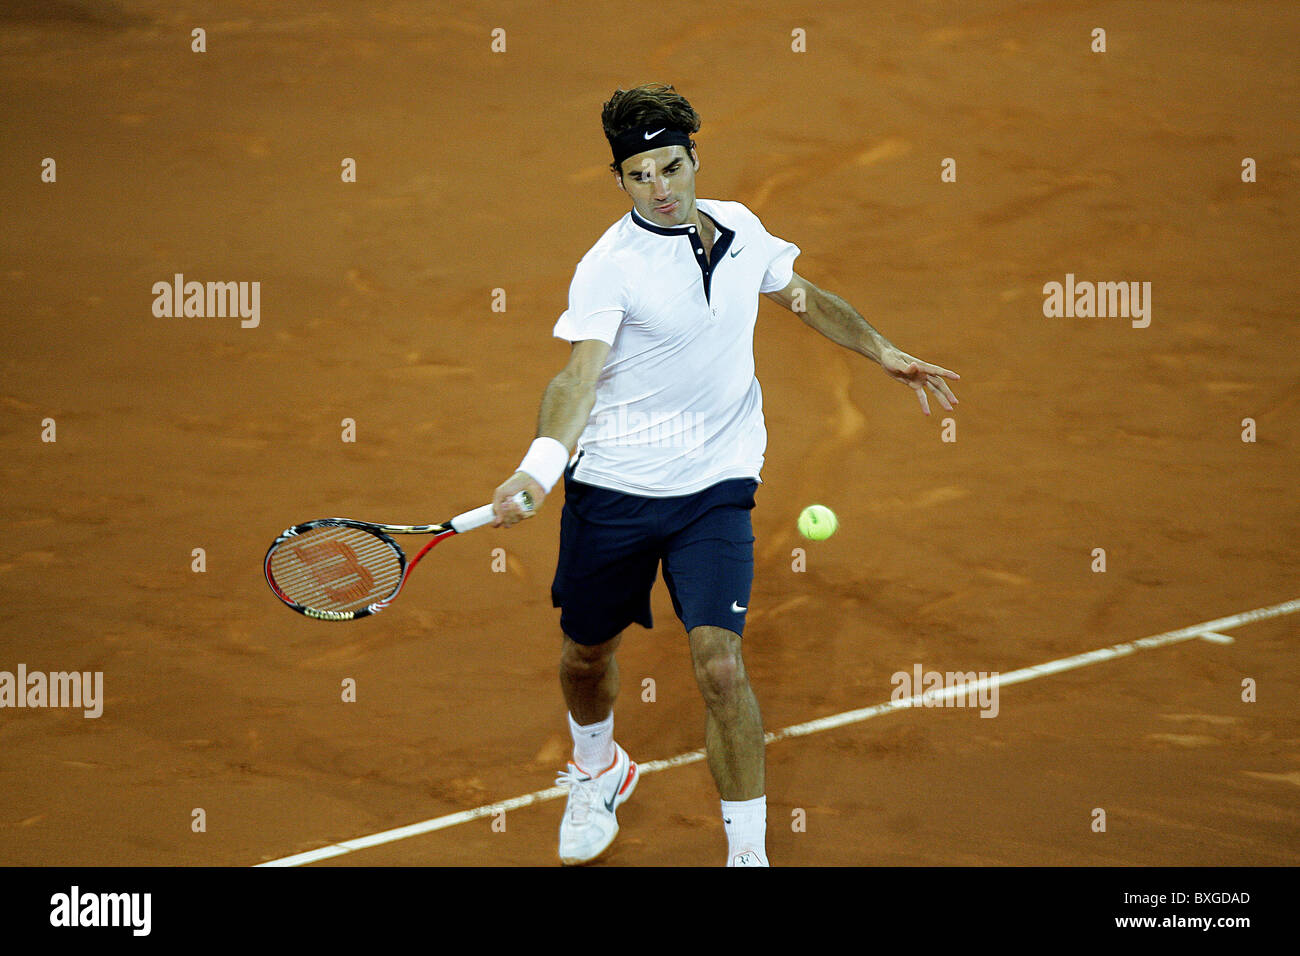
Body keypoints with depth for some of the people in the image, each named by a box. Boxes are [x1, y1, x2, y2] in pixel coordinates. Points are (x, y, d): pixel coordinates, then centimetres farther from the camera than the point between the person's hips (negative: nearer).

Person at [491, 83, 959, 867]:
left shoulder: (741, 230, 2)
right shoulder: (611, 265, -15)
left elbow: (807, 299, 22)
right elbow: (579, 377, -25)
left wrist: (885, 353, 19)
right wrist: (538, 467, -41)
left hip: (716, 487, 1)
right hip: (613, 486, -1)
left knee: (720, 663, -14)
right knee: (587, 653, 17)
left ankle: (749, 852, -5)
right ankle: (597, 773, 51)